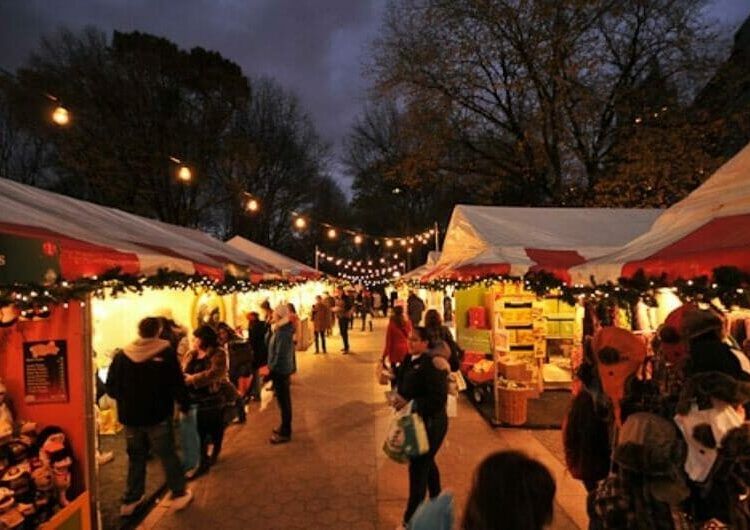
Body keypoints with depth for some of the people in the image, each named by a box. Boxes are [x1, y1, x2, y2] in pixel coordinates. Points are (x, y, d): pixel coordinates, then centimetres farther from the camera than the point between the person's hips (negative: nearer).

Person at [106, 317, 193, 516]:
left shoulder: (121, 355, -3)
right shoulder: (166, 352, -13)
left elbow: (111, 388, 1)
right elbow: (177, 383, -13)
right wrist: (184, 404, 2)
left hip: (131, 416, 3)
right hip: (158, 415, -3)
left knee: (136, 457, 19)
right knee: (168, 455, 10)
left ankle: (130, 500, 27)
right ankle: (179, 494, 19)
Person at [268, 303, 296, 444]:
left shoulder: (283, 333, -25)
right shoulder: (281, 329, 6)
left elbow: (280, 355, -26)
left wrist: (271, 369, -21)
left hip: (280, 370, -10)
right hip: (282, 369, 10)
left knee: (283, 400, 2)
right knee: (284, 399, 21)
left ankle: (285, 433, 15)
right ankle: (285, 427, 36)